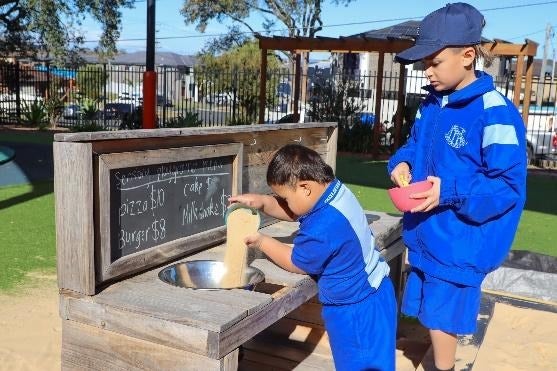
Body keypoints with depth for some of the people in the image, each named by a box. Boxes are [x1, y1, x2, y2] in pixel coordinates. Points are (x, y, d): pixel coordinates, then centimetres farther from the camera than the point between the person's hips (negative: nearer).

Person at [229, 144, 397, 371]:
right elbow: (293, 212, 11)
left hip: (357, 311, -9)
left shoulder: (323, 229, -34)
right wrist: (262, 202, -5)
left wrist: (262, 242, -2)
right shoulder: (333, 190, -7)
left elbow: (296, 263, -14)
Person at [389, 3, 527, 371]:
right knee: (432, 310, 20)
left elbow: (508, 186, -20)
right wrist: (402, 162, -4)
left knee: (442, 316, 6)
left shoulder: (495, 112, -20)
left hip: (459, 241, -7)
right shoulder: (432, 105, 5)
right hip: (426, 233, 8)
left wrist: (449, 192, -28)